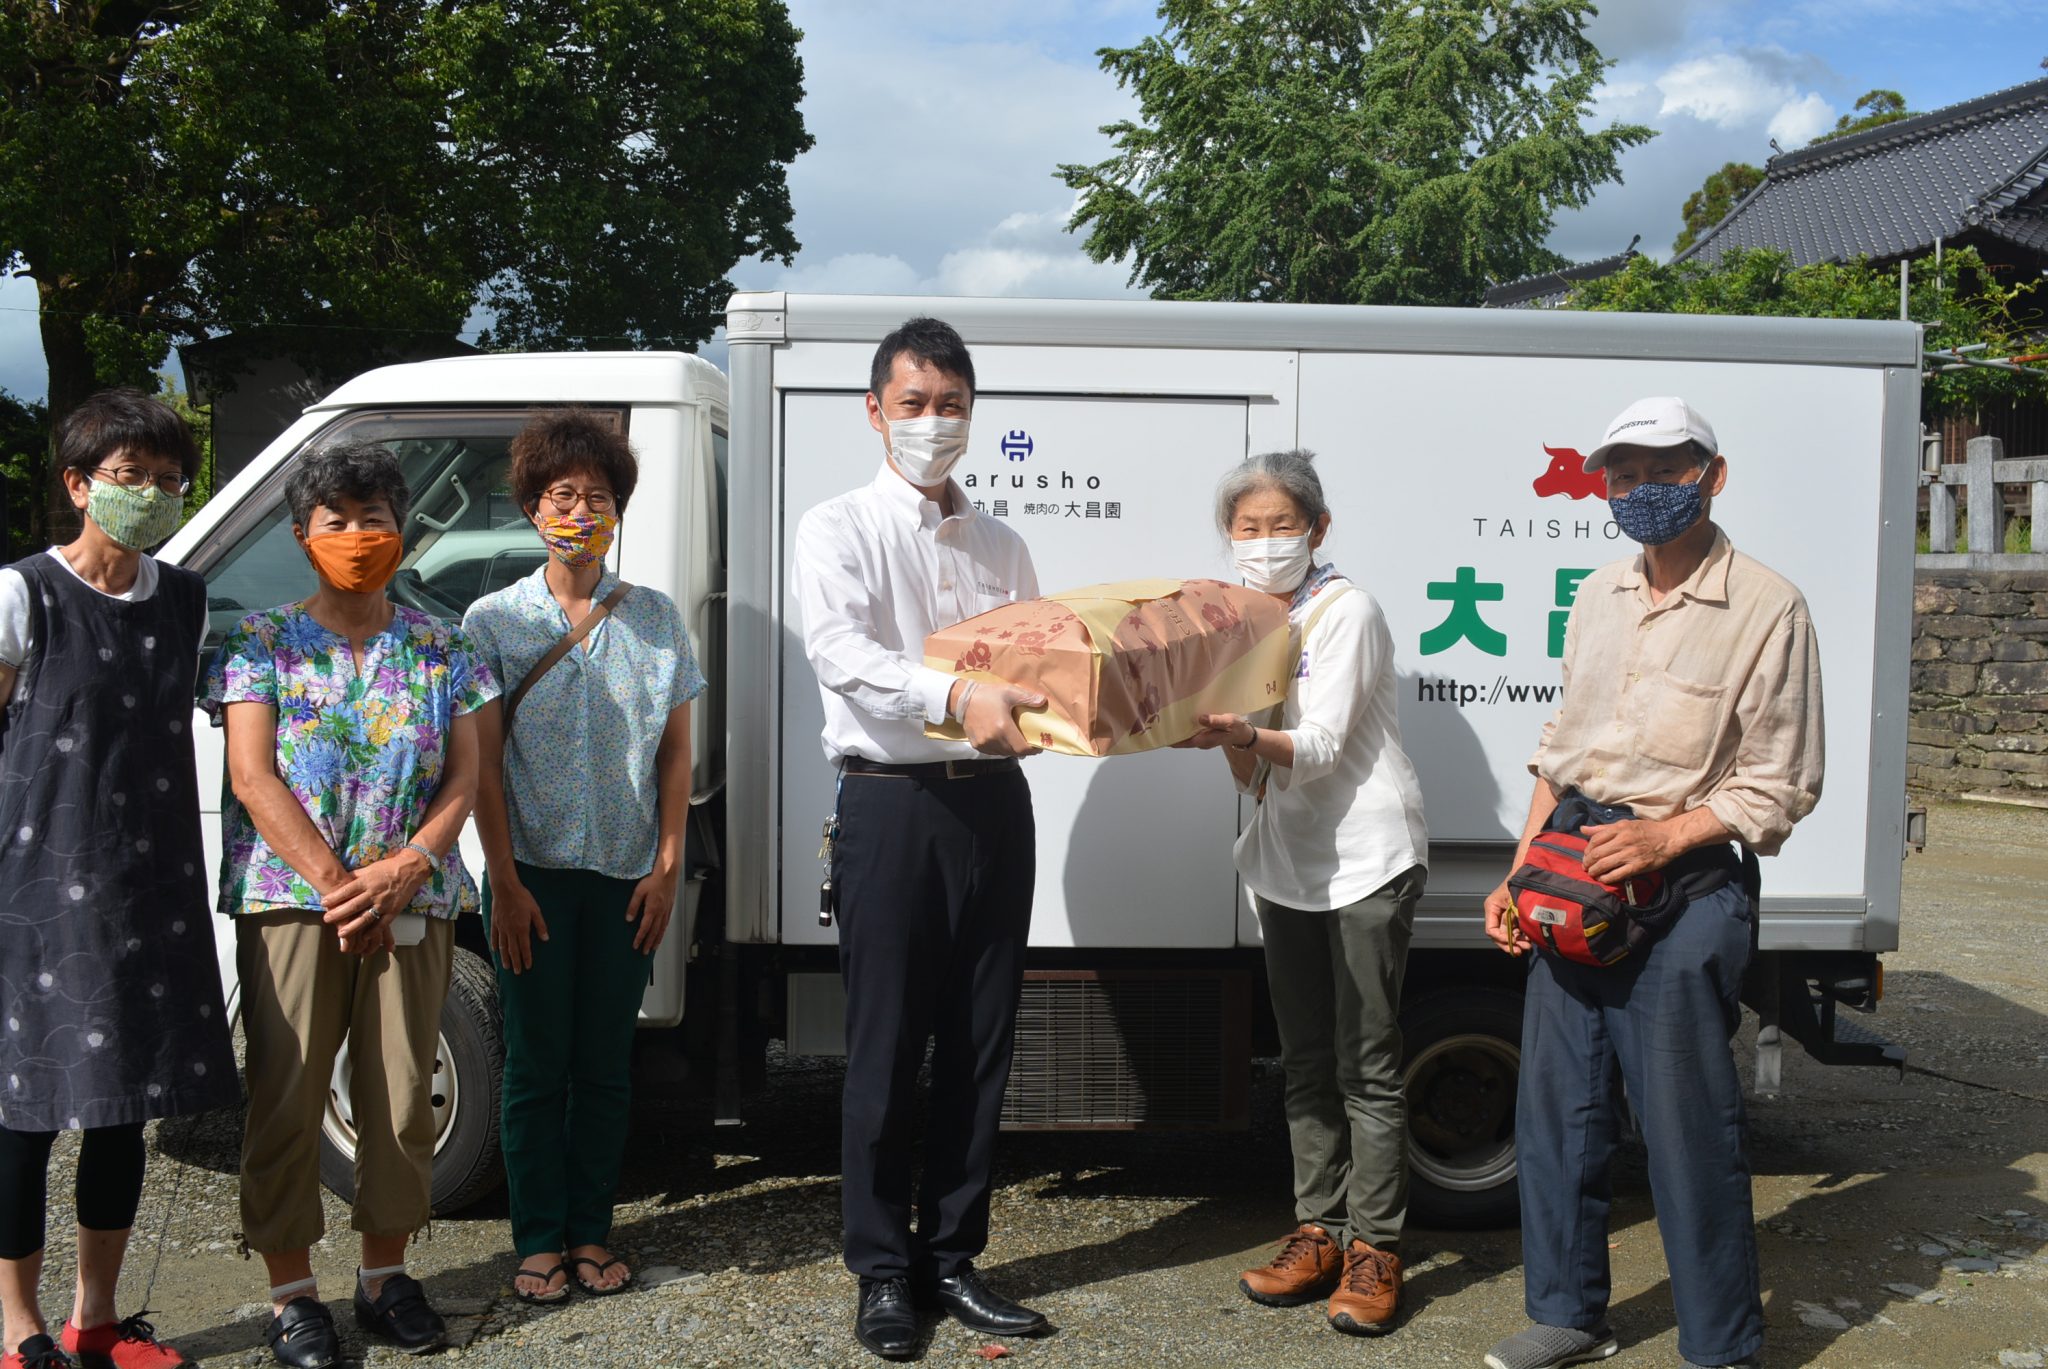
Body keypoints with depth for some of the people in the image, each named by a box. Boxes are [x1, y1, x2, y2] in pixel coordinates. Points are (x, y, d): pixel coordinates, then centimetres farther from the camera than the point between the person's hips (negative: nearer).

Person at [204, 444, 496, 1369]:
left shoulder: (440, 649, 10)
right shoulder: (262, 643, 3)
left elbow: (464, 778, 5)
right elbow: (252, 778, -5)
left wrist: (404, 870, -11)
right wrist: (338, 885, -13)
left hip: (412, 904, 2)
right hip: (289, 901, -2)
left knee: (401, 1096, 6)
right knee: (286, 1097, 0)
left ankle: (386, 1275, 22)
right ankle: (291, 1292, 13)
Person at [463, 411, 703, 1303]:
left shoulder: (654, 618, 6)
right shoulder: (495, 620, 1)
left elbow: (675, 750, 6)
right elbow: (482, 760, -2)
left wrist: (667, 866, -1)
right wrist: (506, 883, -8)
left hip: (627, 877, 2)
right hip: (535, 872, -1)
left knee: (607, 1063, 8)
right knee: (537, 1064, 4)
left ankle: (590, 1232, 20)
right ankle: (538, 1240, 16)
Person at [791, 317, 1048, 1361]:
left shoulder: (1002, 546, 17)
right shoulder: (838, 531, 2)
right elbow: (842, 651, -16)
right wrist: (957, 699, -32)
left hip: (993, 801, 5)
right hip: (892, 800, -4)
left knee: (980, 1047, 9)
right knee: (886, 1052, 1)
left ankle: (952, 1257, 22)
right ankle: (882, 1273, 14)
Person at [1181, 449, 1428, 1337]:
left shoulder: (1345, 612, -10)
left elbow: (1320, 747, -19)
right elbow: (1259, 779, 8)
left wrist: (1247, 738, -37)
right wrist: (1231, 741, -14)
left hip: (1366, 857, -7)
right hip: (1287, 860, 7)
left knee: (1367, 1064, -3)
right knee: (1305, 1061, 11)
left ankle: (1373, 1249, 5)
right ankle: (1317, 1233, 20)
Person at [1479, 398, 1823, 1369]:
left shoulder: (1767, 609, -6)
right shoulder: (1598, 598, 13)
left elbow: (1780, 786, -7)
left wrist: (1663, 836, -18)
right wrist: (1518, 875, 11)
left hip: (1684, 883, -6)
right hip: (1573, 867, 6)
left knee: (1686, 1120, -1)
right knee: (1556, 1101, 11)